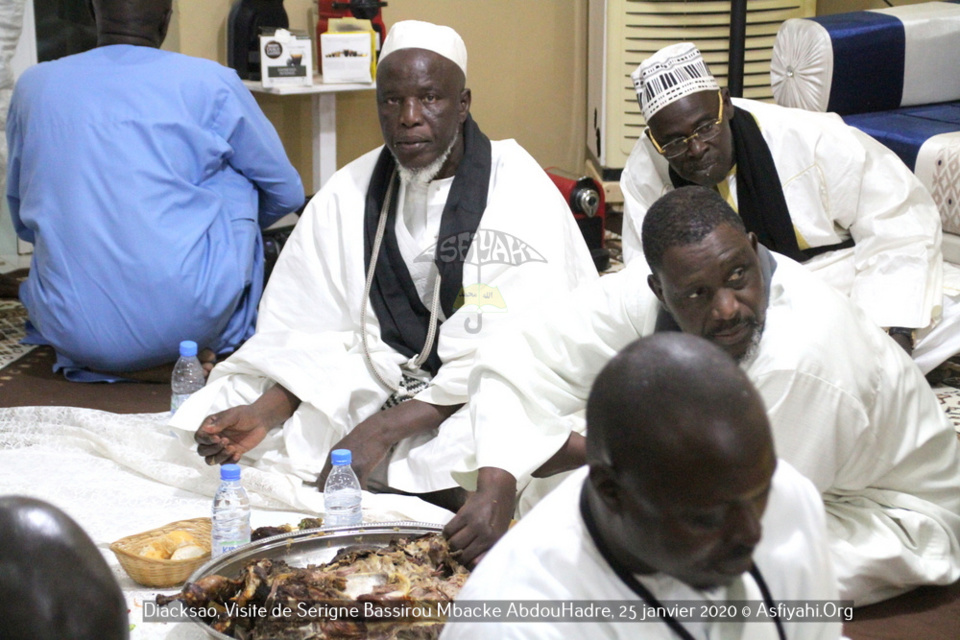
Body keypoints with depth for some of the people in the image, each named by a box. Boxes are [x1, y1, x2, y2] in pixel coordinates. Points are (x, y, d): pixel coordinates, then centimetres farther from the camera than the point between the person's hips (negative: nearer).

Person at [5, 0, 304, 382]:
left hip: (69, 332, 3)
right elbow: (286, 193, 14)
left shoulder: (34, 85, 9)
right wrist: (238, 226, 35)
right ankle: (231, 342, 26)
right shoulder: (210, 83, 0)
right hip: (187, 318, -3)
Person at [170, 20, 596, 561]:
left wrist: (385, 429, -26)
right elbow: (316, 329, 2)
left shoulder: (518, 190, -12)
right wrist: (265, 412, -18)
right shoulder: (349, 193, 5)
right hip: (386, 385, 5)